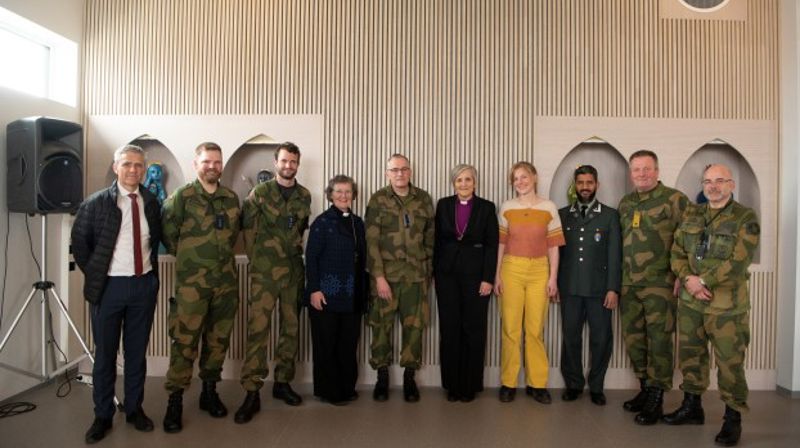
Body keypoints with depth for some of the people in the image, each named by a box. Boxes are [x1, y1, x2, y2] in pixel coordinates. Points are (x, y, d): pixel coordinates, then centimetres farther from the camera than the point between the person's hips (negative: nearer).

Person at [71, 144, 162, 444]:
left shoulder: (152, 202, 2)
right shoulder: (96, 203, -6)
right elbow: (79, 242, 2)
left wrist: (151, 267, 7)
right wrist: (93, 274, -1)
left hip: (144, 285, 2)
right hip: (110, 286, -2)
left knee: (137, 351, 12)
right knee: (105, 354, 9)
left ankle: (134, 409, 27)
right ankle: (102, 416, 24)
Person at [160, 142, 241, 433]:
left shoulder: (232, 198, 8)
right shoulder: (182, 196, -5)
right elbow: (168, 233, 0)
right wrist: (188, 257, 6)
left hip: (227, 281, 4)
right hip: (192, 282, -4)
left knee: (218, 339, 12)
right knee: (185, 342, -2)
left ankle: (210, 392, 28)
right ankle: (175, 400, 11)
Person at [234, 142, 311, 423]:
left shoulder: (304, 196, 8)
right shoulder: (259, 194, -1)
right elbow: (247, 228, 1)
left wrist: (295, 250, 10)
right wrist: (256, 258, 0)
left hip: (294, 271, 4)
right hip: (264, 272, -4)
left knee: (291, 327, 9)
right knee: (257, 329, -7)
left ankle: (282, 382, 24)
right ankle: (252, 393, 0)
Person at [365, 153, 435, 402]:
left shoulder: (423, 199, 8)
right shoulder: (378, 200, 0)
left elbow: (430, 237, 13)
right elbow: (371, 240, -5)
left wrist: (429, 269, 10)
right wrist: (379, 276, -12)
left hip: (416, 274, 2)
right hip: (385, 273, -2)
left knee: (414, 326, 4)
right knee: (381, 325, 5)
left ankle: (409, 377, 18)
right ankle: (382, 377, 20)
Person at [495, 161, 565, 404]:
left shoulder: (549, 207, 4)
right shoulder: (506, 207, 5)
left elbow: (553, 245, 4)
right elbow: (500, 243, 6)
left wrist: (553, 277, 0)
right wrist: (497, 275, 2)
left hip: (539, 271, 0)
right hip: (511, 269, 0)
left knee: (535, 329, 3)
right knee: (510, 328, 2)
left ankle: (536, 383, 16)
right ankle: (508, 382, 12)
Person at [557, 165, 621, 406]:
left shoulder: (610, 215, 5)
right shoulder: (563, 214, 10)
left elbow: (614, 254, 0)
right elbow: (557, 251, 9)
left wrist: (613, 288, -7)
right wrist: (554, 284, 4)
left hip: (599, 288, -1)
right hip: (570, 287, 1)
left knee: (601, 338, 3)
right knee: (570, 337, 6)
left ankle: (596, 386, 20)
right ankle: (573, 384, 21)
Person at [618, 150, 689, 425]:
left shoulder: (674, 199, -6)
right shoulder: (625, 203, 13)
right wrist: (619, 278, 18)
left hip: (660, 283, -6)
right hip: (629, 283, 6)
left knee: (659, 339, -2)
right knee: (633, 337, 12)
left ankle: (656, 399, 9)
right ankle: (645, 389, 28)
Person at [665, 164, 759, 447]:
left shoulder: (745, 218, -6)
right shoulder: (691, 216, 10)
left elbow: (738, 262, -15)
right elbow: (677, 253, 7)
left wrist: (703, 281, -16)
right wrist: (688, 279, -9)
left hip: (728, 304, -5)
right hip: (690, 301, 5)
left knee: (729, 361, 1)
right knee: (690, 355, 15)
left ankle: (733, 418, 18)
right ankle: (692, 407, 31)